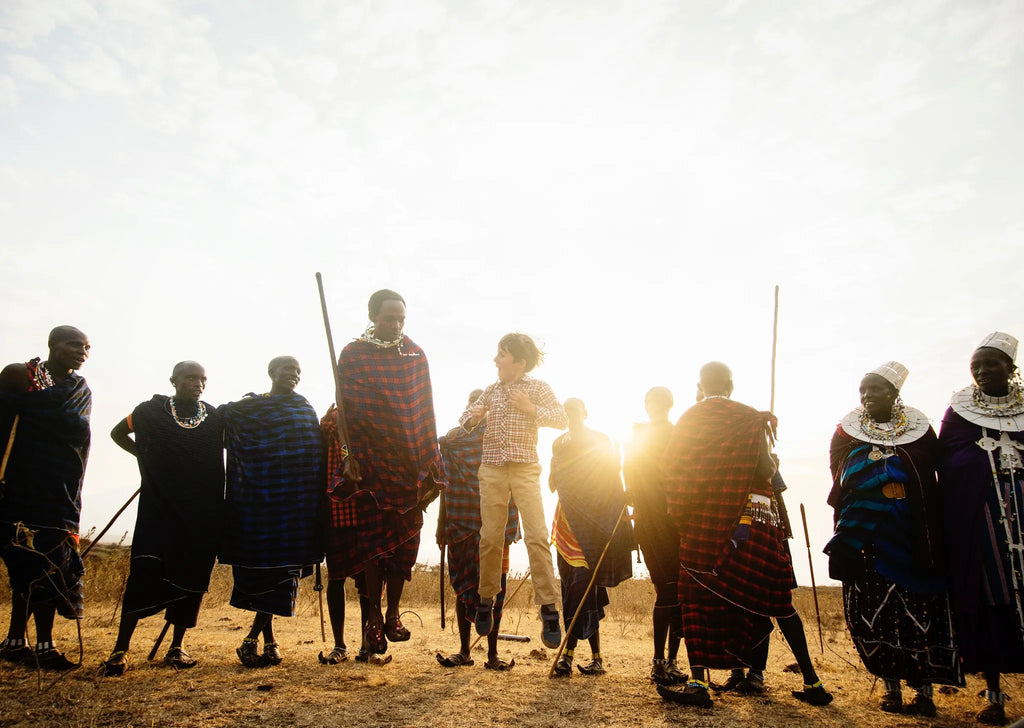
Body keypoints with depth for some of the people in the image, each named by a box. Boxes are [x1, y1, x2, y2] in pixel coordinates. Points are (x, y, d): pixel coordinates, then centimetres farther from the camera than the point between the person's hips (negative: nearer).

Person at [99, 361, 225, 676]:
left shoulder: (215, 418, 6)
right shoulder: (151, 411, 4)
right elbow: (118, 432, 21)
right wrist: (144, 456, 10)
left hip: (203, 513, 2)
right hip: (158, 508, -1)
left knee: (192, 578, 3)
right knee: (145, 573, -11)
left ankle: (177, 647, 15)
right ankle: (121, 648, -1)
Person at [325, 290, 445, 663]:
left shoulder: (416, 355, 8)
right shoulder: (352, 355, 1)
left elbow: (425, 411, 9)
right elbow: (345, 409, -1)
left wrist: (431, 466, 6)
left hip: (409, 463, 3)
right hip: (371, 462, -2)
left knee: (406, 538, 3)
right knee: (374, 538, -3)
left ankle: (393, 612, 16)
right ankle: (374, 617, 9)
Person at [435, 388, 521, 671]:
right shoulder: (453, 438, 7)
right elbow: (446, 485, 7)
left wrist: (513, 525, -1)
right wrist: (442, 525, 4)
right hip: (462, 522, 1)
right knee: (463, 586, 8)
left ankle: (493, 653, 12)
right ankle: (463, 651, 19)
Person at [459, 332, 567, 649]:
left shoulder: (537, 387, 2)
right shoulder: (491, 390, 12)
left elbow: (562, 420, -4)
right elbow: (465, 418, 18)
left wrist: (531, 409, -17)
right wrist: (473, 417, -6)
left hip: (525, 470, -3)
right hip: (492, 470, 3)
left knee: (537, 536, -12)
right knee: (490, 537, 5)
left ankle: (548, 608, -7)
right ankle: (486, 599, 21)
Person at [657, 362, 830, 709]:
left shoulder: (687, 419, 9)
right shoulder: (751, 417, 5)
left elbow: (671, 469, 6)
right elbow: (765, 470, -6)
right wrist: (773, 464, 15)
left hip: (701, 522, 0)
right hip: (752, 516, 1)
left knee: (697, 596, 4)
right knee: (777, 599, 11)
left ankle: (698, 683, -7)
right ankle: (811, 682, 18)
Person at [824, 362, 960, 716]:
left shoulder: (920, 430, 7)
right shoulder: (846, 433, 8)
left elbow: (934, 486, 7)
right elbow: (838, 488, 7)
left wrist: (933, 539, 0)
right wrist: (843, 539, 0)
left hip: (910, 538, 0)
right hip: (863, 538, 0)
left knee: (918, 610, -1)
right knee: (873, 610, -2)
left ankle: (924, 687, 8)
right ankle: (891, 685, 6)